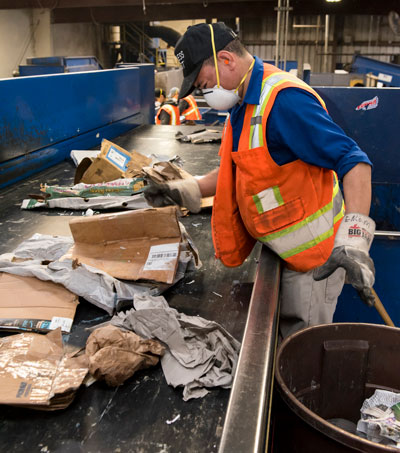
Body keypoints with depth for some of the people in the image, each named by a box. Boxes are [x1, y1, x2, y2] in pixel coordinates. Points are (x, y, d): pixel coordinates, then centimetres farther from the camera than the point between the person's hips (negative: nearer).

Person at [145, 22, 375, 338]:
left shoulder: (284, 99, -25)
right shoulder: (244, 103, 8)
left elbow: (353, 161, -29)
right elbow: (240, 170, 17)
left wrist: (354, 240, -39)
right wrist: (187, 191, 6)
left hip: (313, 253, -9)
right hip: (289, 251, 9)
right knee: (285, 335, 22)